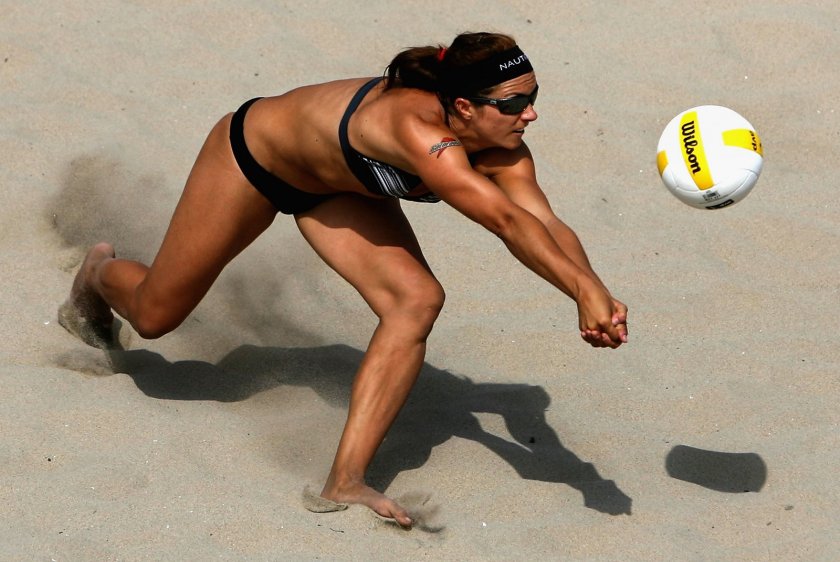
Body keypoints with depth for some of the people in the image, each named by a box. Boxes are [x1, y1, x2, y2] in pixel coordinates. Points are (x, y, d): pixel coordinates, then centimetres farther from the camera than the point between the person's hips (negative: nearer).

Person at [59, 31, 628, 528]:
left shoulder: (501, 150, -25)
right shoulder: (418, 127, -45)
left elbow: (545, 223, -36)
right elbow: (505, 220, -56)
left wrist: (594, 290, -54)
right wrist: (583, 288, -63)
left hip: (333, 185, 6)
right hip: (255, 150, -6)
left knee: (418, 301, -19)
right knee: (154, 315, 11)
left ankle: (346, 480, -14)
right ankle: (99, 273, 51)